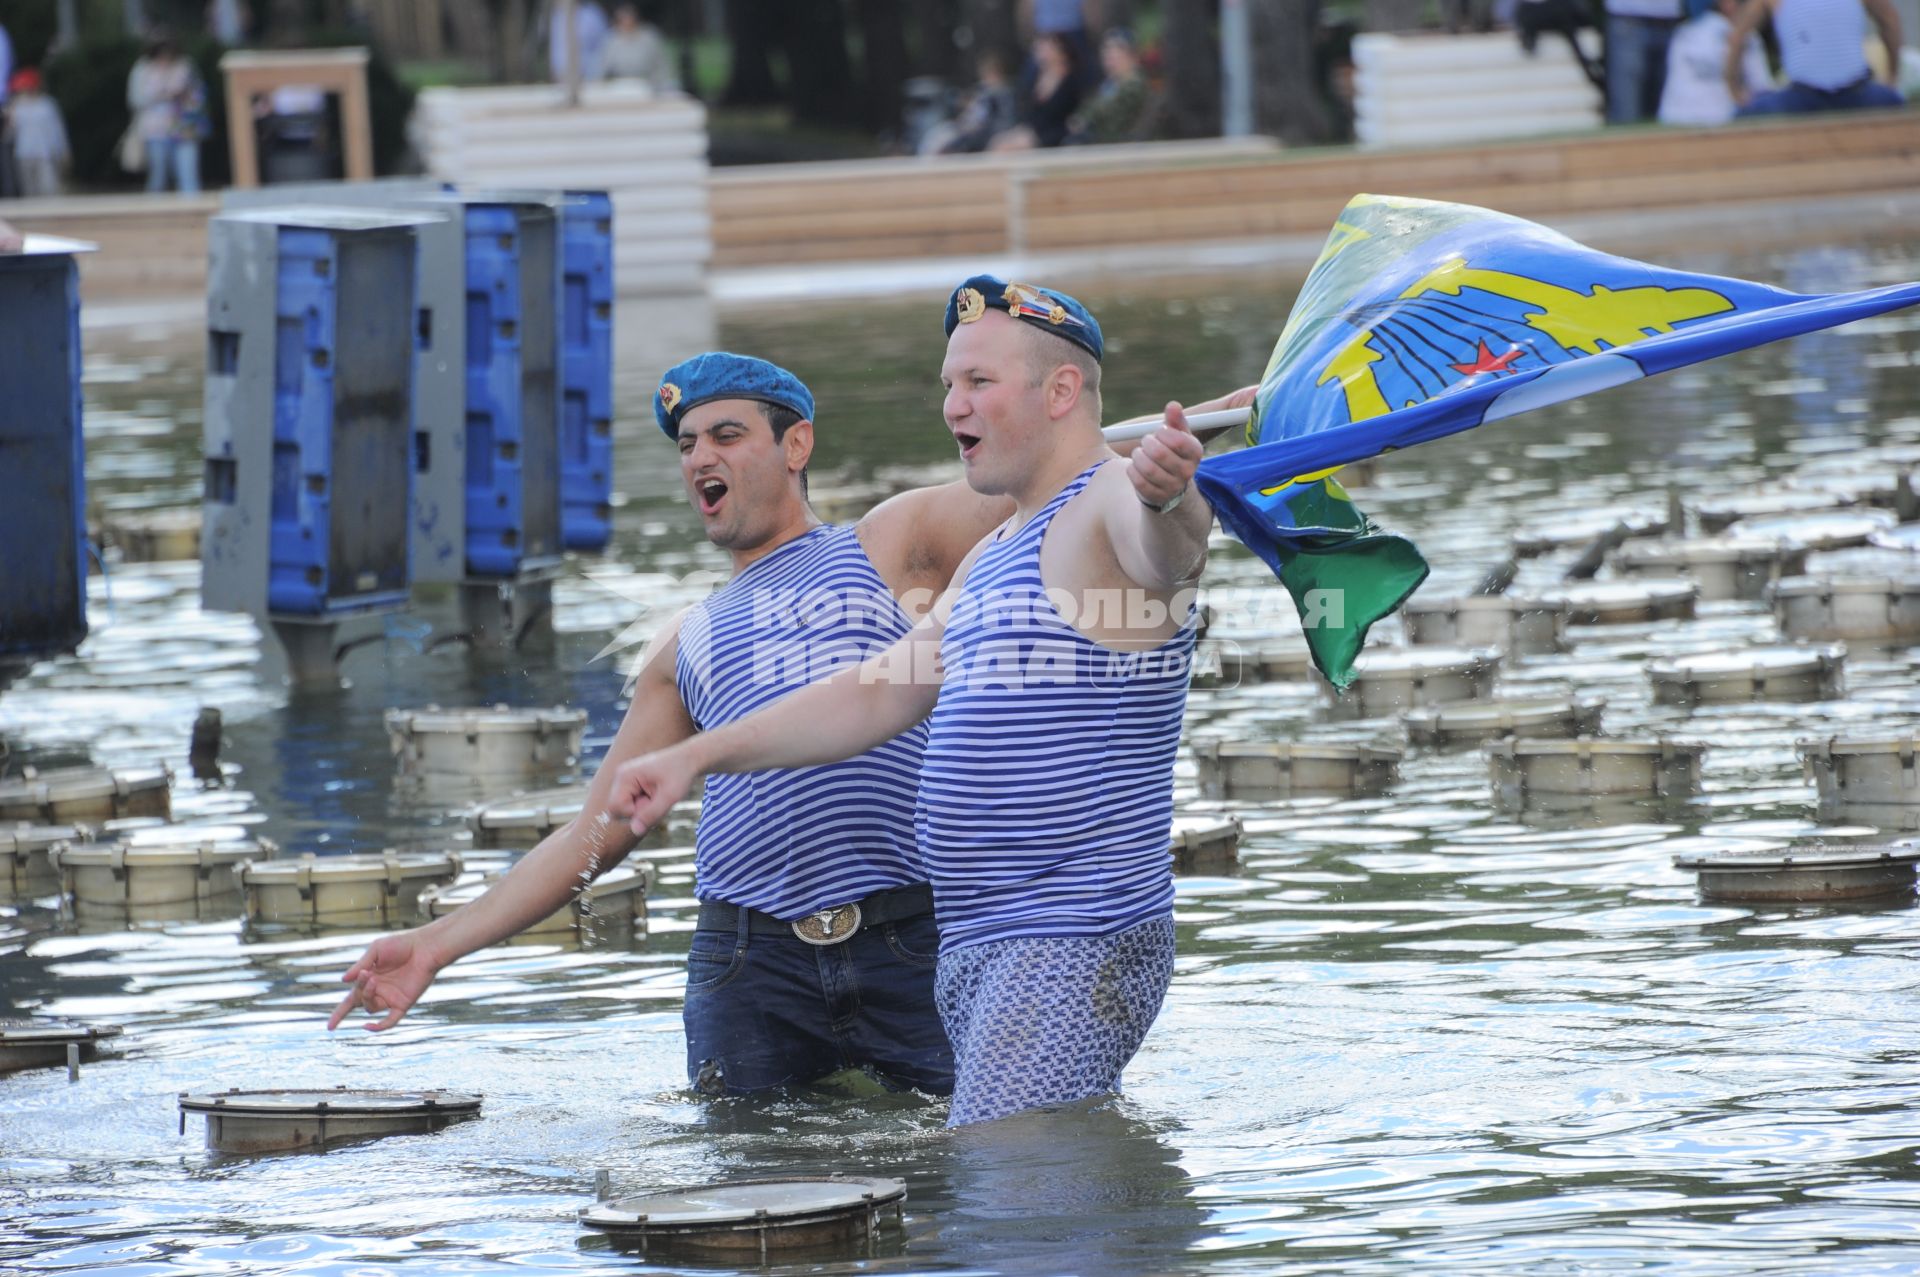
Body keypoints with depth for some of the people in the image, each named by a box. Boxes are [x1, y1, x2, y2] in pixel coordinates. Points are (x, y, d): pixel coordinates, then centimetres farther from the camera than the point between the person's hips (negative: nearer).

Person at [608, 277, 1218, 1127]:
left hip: (1077, 945, -11)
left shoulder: (1110, 509, -10)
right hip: (977, 951, 11)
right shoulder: (991, 561, 23)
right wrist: (696, 757, 21)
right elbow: (878, 697, 27)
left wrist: (1167, 493, -59)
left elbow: (1165, 548, -34)